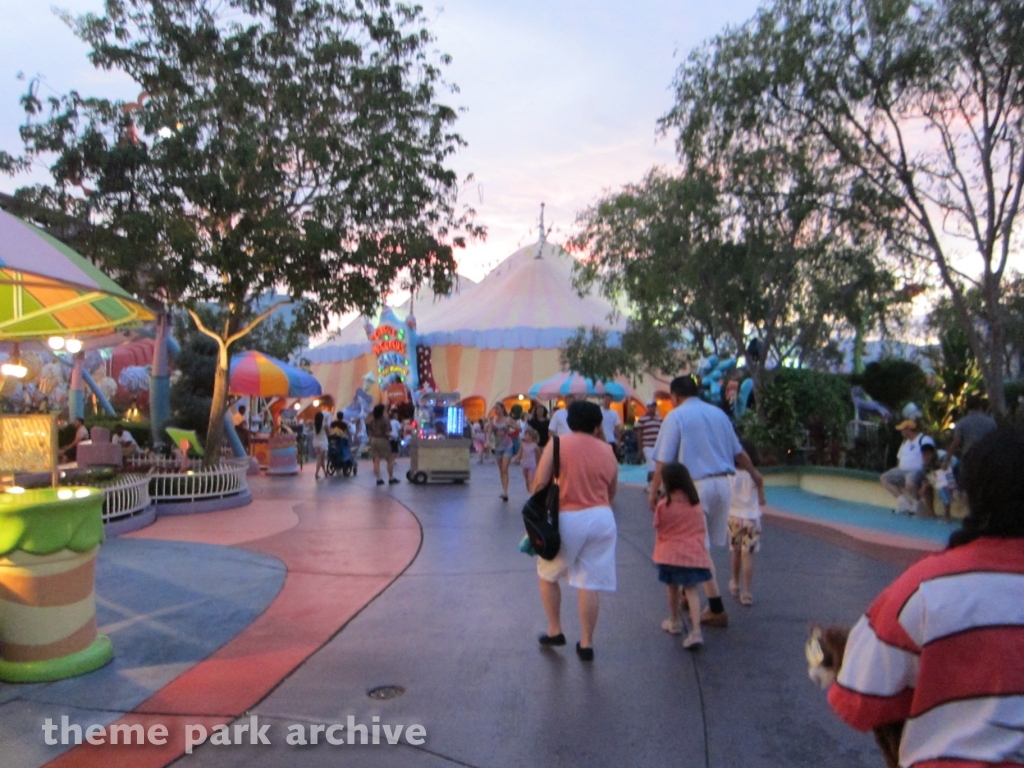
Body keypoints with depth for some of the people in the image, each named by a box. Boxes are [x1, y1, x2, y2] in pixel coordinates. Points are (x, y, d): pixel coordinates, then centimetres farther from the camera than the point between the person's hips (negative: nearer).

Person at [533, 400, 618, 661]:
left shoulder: (557, 443, -5)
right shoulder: (607, 451, 6)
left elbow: (539, 483, -11)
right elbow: (612, 491, 14)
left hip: (568, 519, -3)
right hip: (602, 518, 3)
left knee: (547, 575, 20)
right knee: (590, 583, 8)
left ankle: (555, 631, 26)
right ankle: (586, 644, 15)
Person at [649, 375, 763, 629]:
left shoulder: (676, 416, -4)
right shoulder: (718, 413, 12)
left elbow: (664, 460, -10)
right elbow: (739, 452, 18)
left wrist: (653, 491, -2)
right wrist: (753, 472, 35)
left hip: (697, 485, -6)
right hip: (723, 483, 6)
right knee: (703, 542, 17)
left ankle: (717, 609, 1)